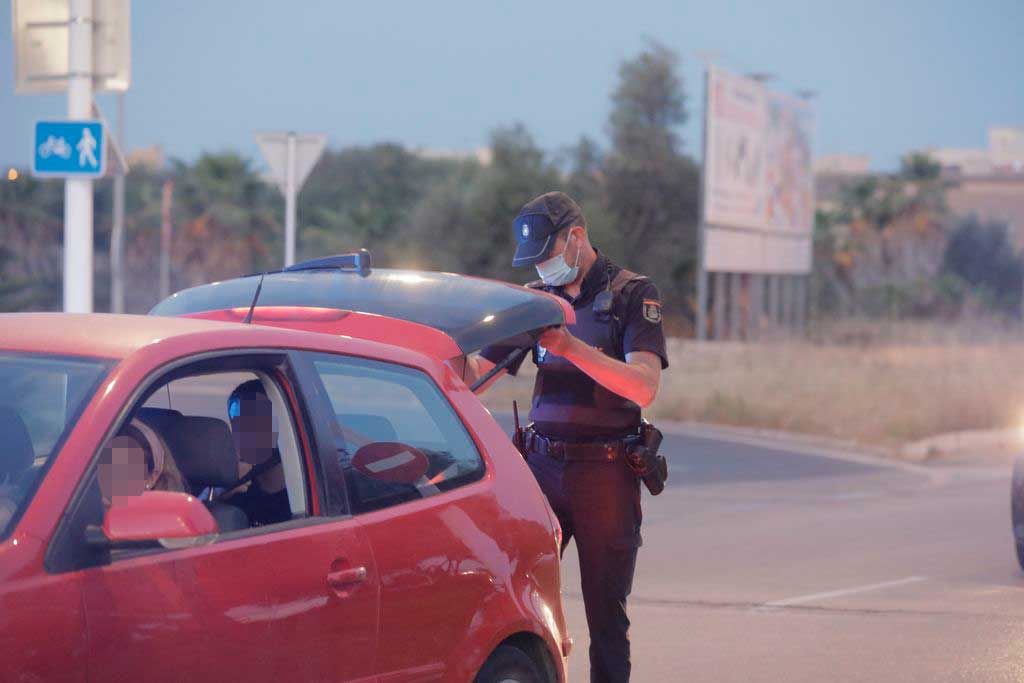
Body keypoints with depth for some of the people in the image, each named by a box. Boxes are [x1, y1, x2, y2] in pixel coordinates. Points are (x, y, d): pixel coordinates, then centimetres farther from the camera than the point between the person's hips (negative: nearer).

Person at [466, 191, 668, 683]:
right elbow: (476, 376, 9)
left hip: (606, 472, -4)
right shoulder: (536, 298, 13)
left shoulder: (632, 295, -1)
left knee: (605, 608, 0)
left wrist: (572, 347, -24)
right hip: (542, 465, 4)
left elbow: (644, 387, -15)